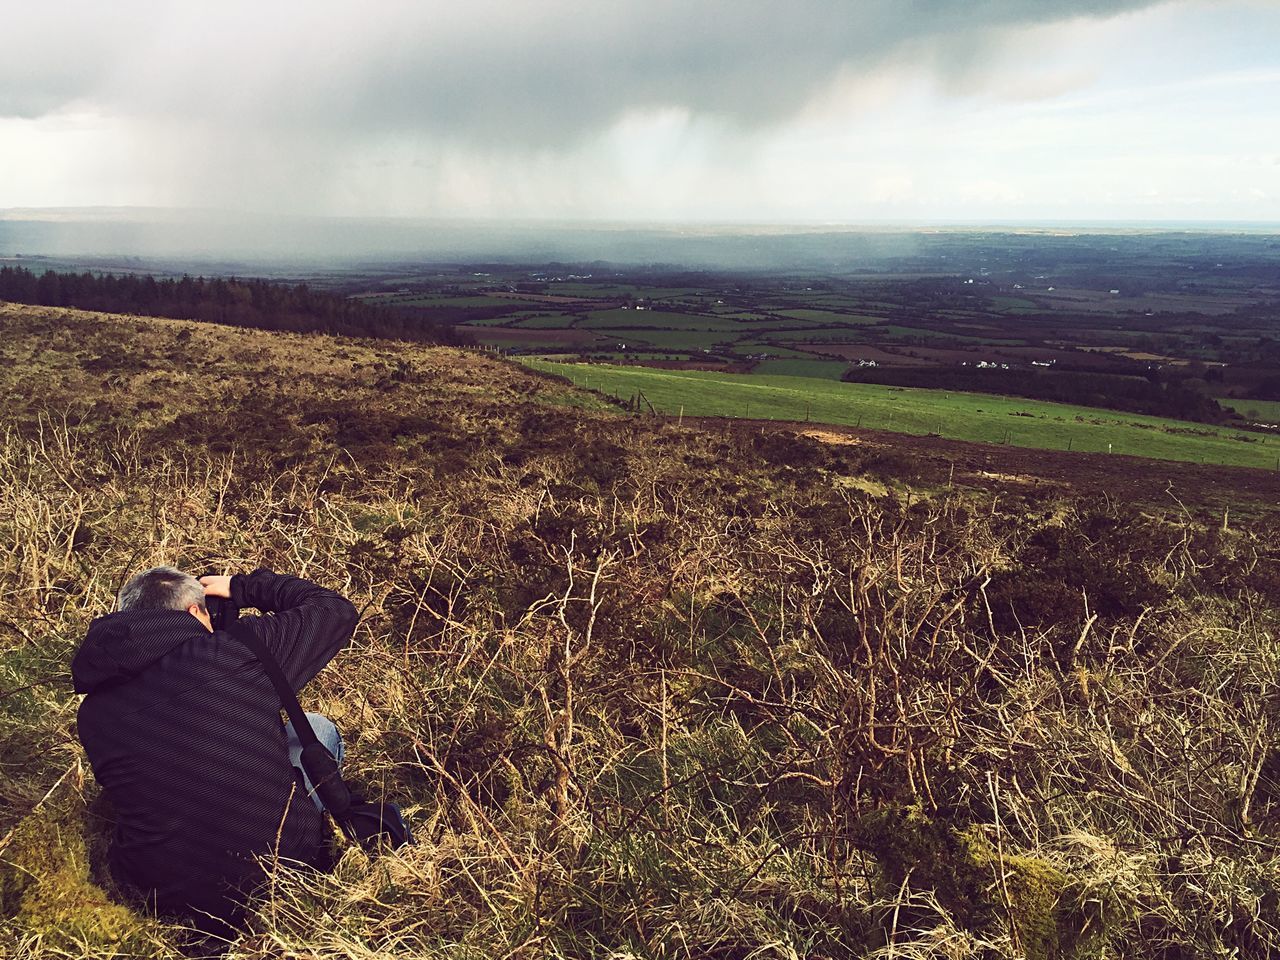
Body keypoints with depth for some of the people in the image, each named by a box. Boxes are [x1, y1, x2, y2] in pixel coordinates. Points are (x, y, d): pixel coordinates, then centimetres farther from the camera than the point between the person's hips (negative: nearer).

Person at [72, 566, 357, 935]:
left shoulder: (91, 711, 1)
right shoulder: (237, 649, -14)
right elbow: (336, 611, 1)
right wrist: (242, 587, 13)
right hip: (278, 872, -4)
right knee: (317, 729, 19)